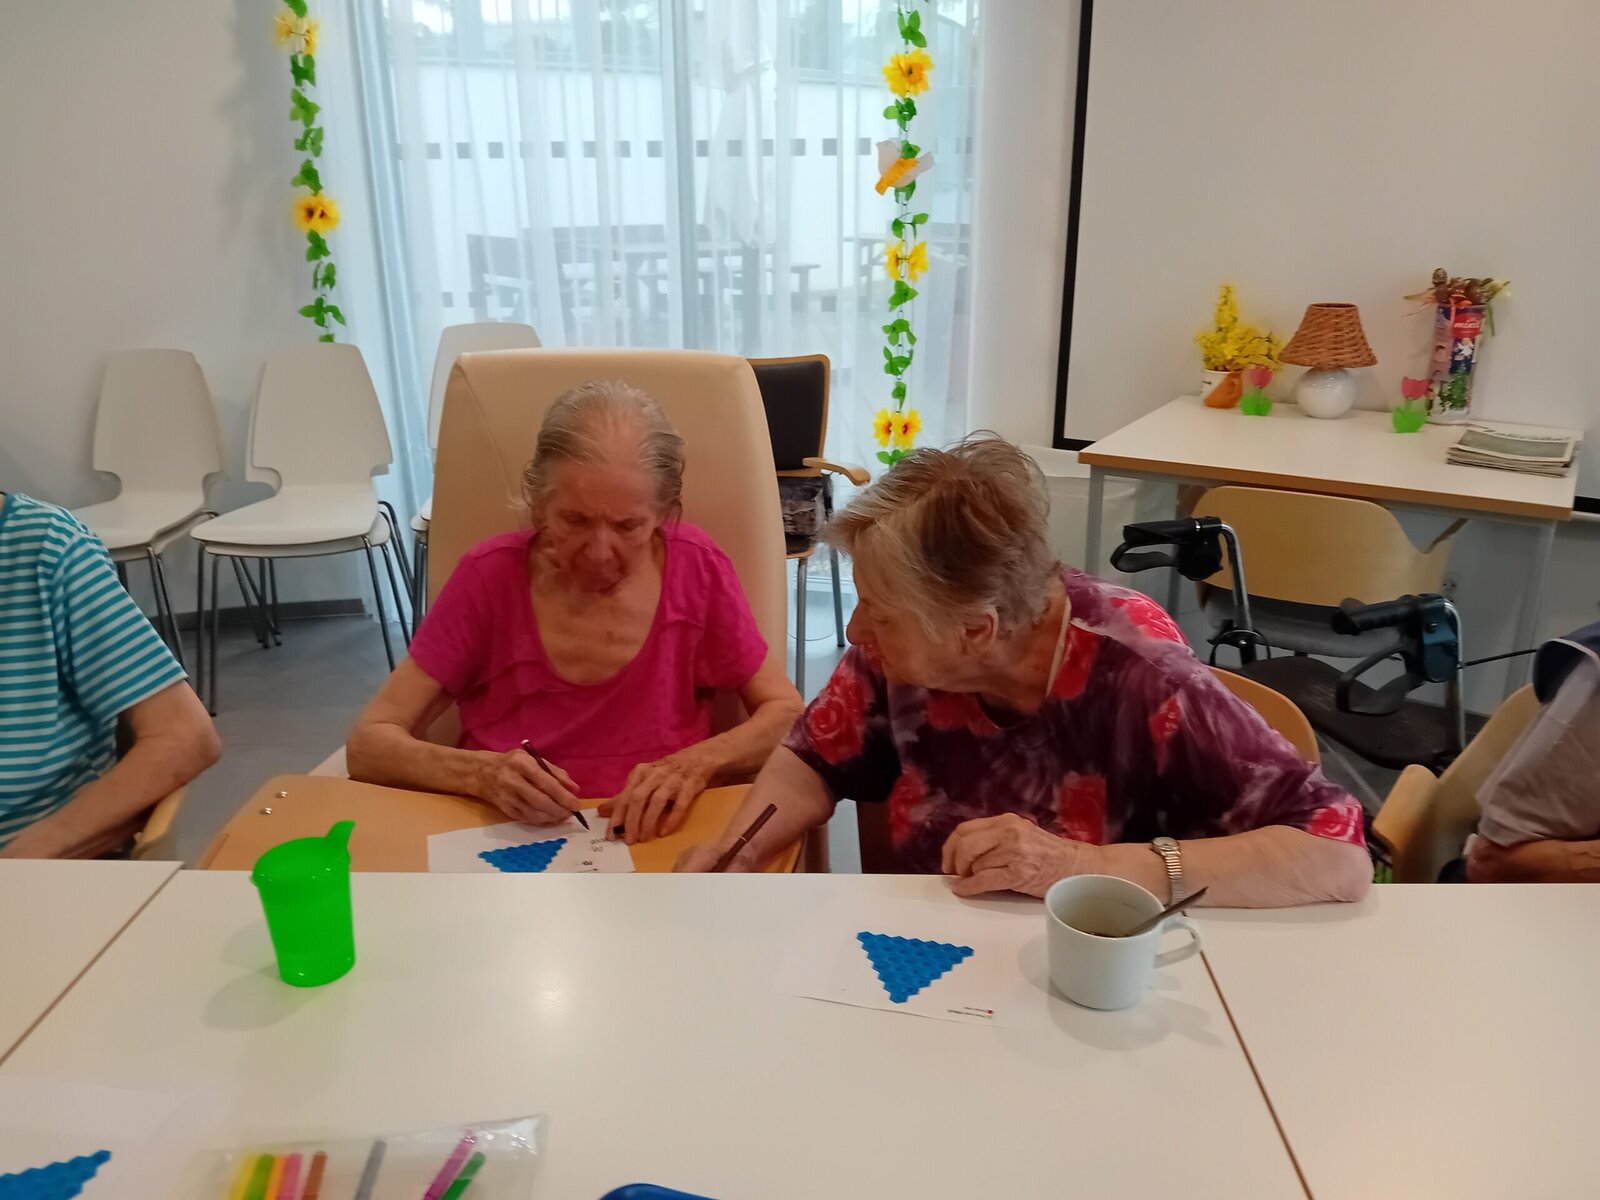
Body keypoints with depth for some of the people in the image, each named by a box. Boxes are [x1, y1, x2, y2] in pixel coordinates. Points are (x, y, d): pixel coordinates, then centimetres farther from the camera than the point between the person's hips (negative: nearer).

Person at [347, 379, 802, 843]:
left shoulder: (696, 569, -7)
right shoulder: (490, 576, -7)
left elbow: (788, 714, 0)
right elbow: (369, 744, -5)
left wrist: (697, 764, -17)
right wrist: (483, 774, -23)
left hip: (660, 850, 0)